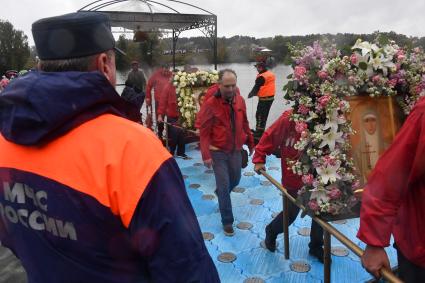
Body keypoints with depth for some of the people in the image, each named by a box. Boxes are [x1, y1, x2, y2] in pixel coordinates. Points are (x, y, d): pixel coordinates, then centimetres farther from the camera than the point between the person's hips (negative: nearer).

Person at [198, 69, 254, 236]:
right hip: (218, 152, -5)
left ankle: (220, 193, 53)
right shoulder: (210, 104, -17)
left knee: (235, 180, 20)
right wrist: (206, 155, -19)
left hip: (236, 150, 5)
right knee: (224, 186, 0)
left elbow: (244, 124, 11)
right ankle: (227, 221, 16)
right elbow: (204, 132, -15)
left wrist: (250, 143, 16)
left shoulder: (240, 100, -1)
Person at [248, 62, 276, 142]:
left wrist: (250, 94, -5)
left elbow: (256, 87, -16)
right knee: (264, 115, 18)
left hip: (264, 99, -9)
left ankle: (258, 134, -2)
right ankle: (260, 131, 30)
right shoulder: (271, 74, 9)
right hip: (271, 97, 9)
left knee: (260, 116, -4)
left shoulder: (261, 77, -20)